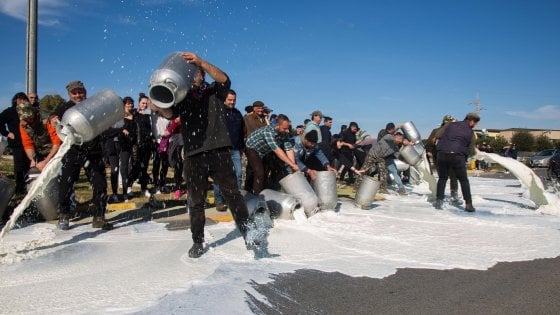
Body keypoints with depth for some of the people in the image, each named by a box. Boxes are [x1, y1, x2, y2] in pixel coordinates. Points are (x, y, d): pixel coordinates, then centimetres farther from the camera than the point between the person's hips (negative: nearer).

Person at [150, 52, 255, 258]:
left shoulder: (214, 92, 11)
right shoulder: (182, 98, 14)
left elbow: (224, 79, -9)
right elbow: (170, 113, -3)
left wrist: (200, 61, -22)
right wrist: (158, 107, -27)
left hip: (219, 152, -2)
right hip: (193, 155, 2)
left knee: (232, 194, -2)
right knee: (196, 201, 7)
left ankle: (247, 234, 2)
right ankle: (198, 242, 17)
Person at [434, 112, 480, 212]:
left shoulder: (451, 124, 10)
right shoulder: (470, 132, 5)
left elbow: (437, 135, 7)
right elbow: (471, 152, 6)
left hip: (442, 154, 2)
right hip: (458, 156, -2)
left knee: (442, 178, 16)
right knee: (464, 180, 11)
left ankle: (439, 200, 8)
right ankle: (468, 204, 8)